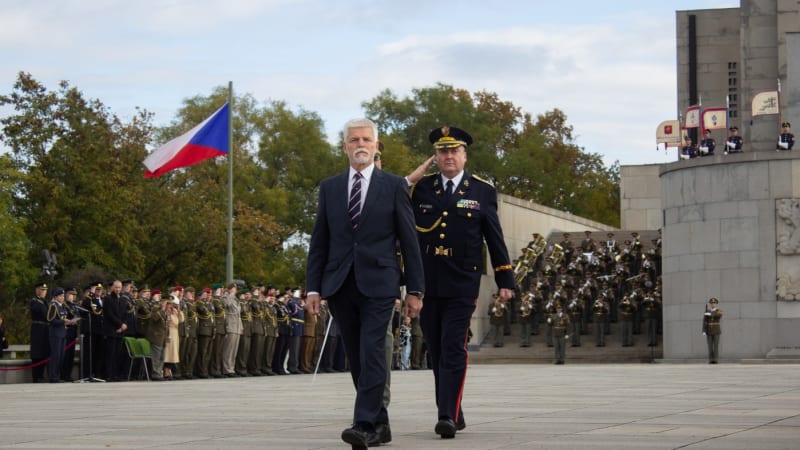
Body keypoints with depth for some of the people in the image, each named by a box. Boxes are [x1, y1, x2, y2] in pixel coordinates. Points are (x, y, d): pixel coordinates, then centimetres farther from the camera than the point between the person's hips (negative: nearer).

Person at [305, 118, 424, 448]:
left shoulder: (394, 186, 3)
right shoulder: (329, 187, 12)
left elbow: (409, 241, 3)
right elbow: (319, 242, 12)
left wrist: (415, 289, -1)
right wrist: (313, 287, 4)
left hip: (377, 284, -4)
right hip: (340, 285, 4)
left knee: (371, 354, -14)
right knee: (356, 359, 7)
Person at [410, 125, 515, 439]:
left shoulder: (483, 192, 5)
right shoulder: (420, 189, 8)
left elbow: (495, 239, 7)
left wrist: (505, 281, 4)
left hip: (461, 286, -3)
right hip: (426, 284, 3)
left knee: (453, 351, -11)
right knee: (437, 353, 7)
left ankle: (448, 416, -15)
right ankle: (453, 415, 17)